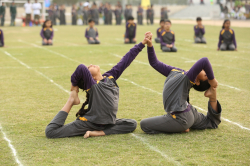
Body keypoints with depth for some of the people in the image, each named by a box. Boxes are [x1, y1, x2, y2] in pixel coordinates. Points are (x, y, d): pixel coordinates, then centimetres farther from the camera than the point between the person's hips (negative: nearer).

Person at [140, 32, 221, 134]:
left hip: (181, 118, -11)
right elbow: (154, 63, 8)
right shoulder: (174, 71, 2)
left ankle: (181, 129, -2)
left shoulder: (188, 78, -24)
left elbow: (204, 61, -42)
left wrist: (212, 80, -29)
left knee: (144, 124, -1)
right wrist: (149, 44, -4)